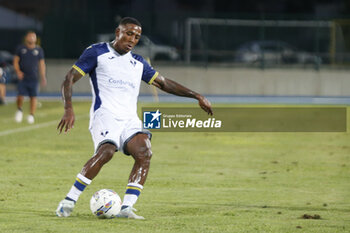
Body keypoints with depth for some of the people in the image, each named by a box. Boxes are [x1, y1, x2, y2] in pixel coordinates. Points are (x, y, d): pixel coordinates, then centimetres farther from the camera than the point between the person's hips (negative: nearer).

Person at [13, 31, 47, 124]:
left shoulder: (38, 50, 7)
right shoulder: (20, 48, 5)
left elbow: (42, 64, 9)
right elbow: (15, 61, 7)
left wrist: (43, 77, 2)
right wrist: (18, 71, -11)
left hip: (34, 78, 1)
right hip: (22, 77, -1)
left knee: (33, 97, -3)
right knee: (20, 96, -8)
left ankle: (31, 115, 9)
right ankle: (19, 110, 20)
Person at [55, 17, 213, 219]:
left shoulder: (138, 63, 23)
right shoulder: (97, 53, 7)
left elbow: (164, 83, 31)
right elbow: (70, 79, 2)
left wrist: (196, 96, 23)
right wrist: (69, 109, -13)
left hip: (130, 119, 5)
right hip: (105, 114, -5)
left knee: (144, 153, -24)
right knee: (106, 151, -34)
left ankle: (126, 208, -26)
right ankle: (69, 201, -26)